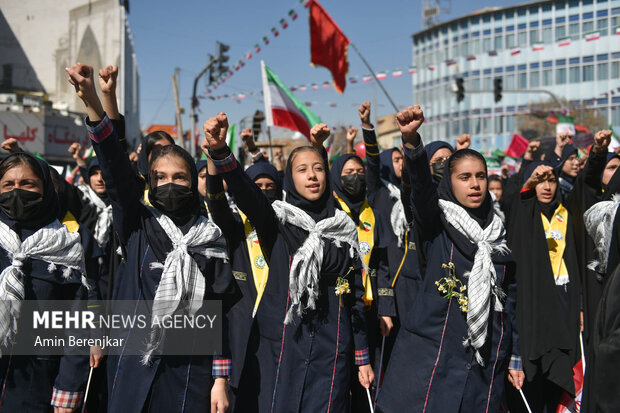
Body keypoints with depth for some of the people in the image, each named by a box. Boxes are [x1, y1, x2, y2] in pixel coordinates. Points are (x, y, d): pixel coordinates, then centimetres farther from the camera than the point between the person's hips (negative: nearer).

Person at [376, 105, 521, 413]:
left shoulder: (500, 234, 13)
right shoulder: (437, 223, 2)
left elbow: (511, 299, 16)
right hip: (432, 353, -3)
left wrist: (515, 358, 13)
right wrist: (411, 140, -38)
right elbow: (421, 186, -19)